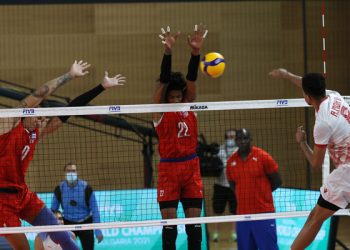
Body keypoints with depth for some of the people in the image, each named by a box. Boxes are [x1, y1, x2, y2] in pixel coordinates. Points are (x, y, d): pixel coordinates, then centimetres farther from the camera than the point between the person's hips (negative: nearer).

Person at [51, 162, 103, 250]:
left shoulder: (86, 187, -14)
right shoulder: (60, 188, -10)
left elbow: (94, 210, -9)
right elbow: (53, 210, 2)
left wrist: (98, 231, -10)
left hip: (85, 223, -1)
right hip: (68, 224, 1)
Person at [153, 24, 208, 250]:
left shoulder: (189, 106, 7)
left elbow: (191, 78, -6)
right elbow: (163, 80, -15)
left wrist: (196, 52, -22)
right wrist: (168, 52, -29)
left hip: (191, 166, 3)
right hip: (169, 168, -3)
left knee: (194, 219, 3)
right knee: (169, 221, -4)